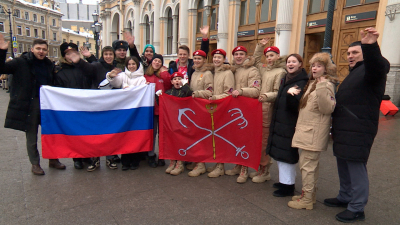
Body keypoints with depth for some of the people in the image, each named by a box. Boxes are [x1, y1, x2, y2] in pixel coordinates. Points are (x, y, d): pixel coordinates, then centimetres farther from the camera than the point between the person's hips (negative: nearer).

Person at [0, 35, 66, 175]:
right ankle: (35, 164, 20)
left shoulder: (49, 65, 12)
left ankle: (53, 159, 24)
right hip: (29, 104, -4)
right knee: (31, 136, 6)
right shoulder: (21, 62, -3)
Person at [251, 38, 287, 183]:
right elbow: (256, 60, 35)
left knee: (264, 140, -4)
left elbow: (278, 92, -11)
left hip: (268, 109, -7)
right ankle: (260, 168, 21)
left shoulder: (281, 72, -4)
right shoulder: (265, 69, 18)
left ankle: (265, 171, 9)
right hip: (259, 107, 7)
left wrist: (267, 96, -27)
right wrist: (260, 46, 26)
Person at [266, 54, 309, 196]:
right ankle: (284, 180, 29)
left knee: (286, 153, -4)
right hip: (279, 122, 9)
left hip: (290, 124, -8)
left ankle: (288, 186, 9)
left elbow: (296, 104, -23)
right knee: (278, 152, 14)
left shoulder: (302, 81, -11)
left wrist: (291, 94, -38)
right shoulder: (285, 79, 14)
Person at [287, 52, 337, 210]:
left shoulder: (326, 85, -12)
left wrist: (322, 89, -31)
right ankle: (309, 194, 28)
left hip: (314, 133, -9)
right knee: (311, 164, 16)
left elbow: (327, 109, -22)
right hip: (307, 130, 10)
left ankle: (307, 200, 7)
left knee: (307, 164, -4)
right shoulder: (312, 83, 16)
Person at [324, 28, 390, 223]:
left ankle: (357, 209, 7)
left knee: (356, 167, -4)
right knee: (343, 165, 17)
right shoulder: (354, 73, 23)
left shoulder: (370, 69, -7)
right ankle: (345, 198, 32)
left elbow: (376, 66, -34)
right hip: (345, 130, 10)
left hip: (358, 132, -10)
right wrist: (336, 127, 24)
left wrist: (370, 46, -54)